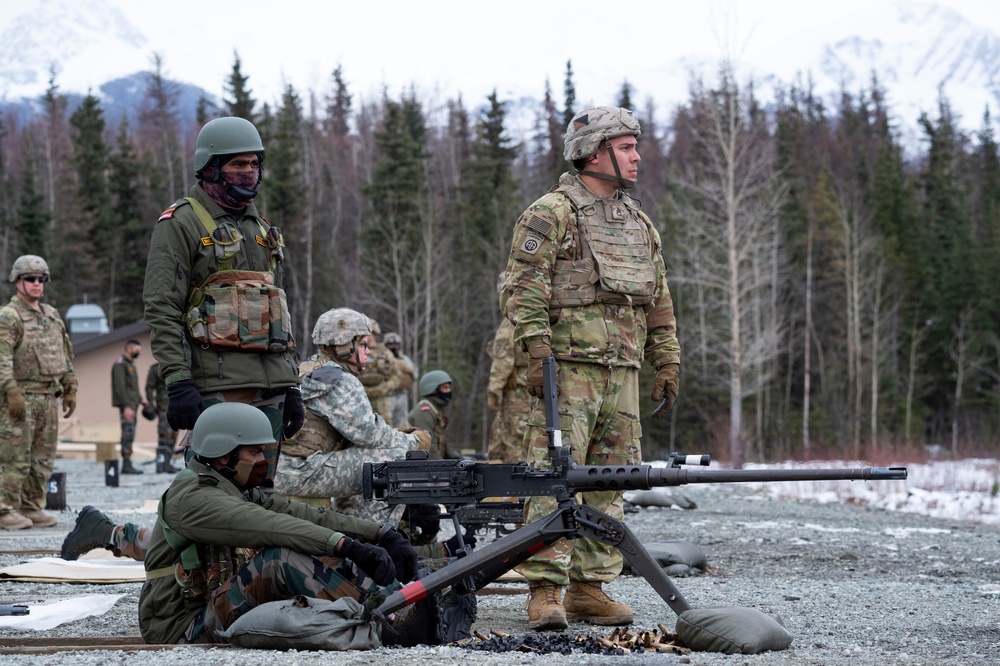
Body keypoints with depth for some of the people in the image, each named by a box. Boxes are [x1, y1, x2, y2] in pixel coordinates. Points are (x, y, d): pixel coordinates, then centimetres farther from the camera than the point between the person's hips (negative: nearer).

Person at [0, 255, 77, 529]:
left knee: (43, 460, 8)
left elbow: (65, 355, 22)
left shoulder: (52, 315, 16)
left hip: (48, 398, 7)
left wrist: (70, 390, 16)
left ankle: (31, 508, 14)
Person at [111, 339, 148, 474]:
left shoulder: (130, 364, 20)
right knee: (128, 434, -12)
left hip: (132, 404, 10)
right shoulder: (120, 364, -11)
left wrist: (141, 398, 12)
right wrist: (126, 406, -24)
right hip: (126, 405, -10)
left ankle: (127, 465, 8)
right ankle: (127, 465, -13)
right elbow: (120, 387, -19)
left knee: (129, 435, 7)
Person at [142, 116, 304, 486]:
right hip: (217, 384, -7)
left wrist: (292, 385, 20)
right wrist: (177, 383, -18)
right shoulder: (181, 225, -2)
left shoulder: (263, 231, 22)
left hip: (270, 386, 7)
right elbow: (162, 311, -10)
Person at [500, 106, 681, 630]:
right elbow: (522, 289, -11)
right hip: (569, 367, -7)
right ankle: (545, 591, -10)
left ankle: (590, 587, 11)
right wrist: (538, 353, -19)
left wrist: (667, 362, 17)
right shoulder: (550, 214, -3)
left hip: (623, 371, 7)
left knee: (609, 484, 6)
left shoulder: (638, 222, 19)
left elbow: (659, 302, 24)